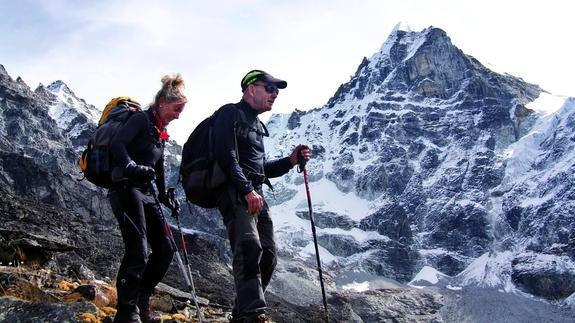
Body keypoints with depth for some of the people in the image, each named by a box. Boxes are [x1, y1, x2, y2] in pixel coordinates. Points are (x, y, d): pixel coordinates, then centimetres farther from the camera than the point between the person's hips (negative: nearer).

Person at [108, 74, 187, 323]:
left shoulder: (161, 133, 20)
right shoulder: (141, 119, -6)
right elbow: (117, 145, -20)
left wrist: (164, 195, 28)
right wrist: (133, 167, -34)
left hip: (146, 192, 10)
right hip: (126, 188, -9)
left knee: (164, 251, 7)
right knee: (138, 252, -18)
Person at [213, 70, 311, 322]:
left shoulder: (256, 124, 27)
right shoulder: (231, 113, 0)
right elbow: (226, 156, -14)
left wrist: (290, 161, 13)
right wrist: (247, 190, -21)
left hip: (255, 194, 9)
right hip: (234, 191, -9)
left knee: (267, 256, 3)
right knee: (249, 248, -26)